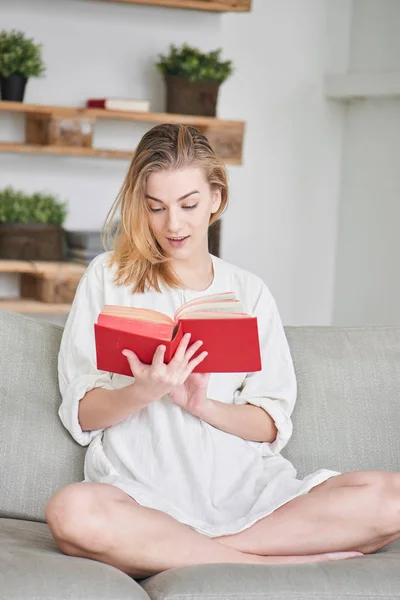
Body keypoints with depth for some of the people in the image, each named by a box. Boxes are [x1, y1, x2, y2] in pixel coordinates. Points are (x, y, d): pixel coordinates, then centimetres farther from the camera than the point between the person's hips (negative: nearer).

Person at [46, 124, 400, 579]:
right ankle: (285, 563, -24)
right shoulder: (108, 277, 11)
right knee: (72, 512, -39)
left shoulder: (248, 292, 17)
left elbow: (271, 425, 8)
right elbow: (81, 414, 5)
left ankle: (189, 550, -21)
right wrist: (145, 392, -15)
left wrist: (203, 405, -11)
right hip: (144, 491, -2)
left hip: (245, 489, 2)